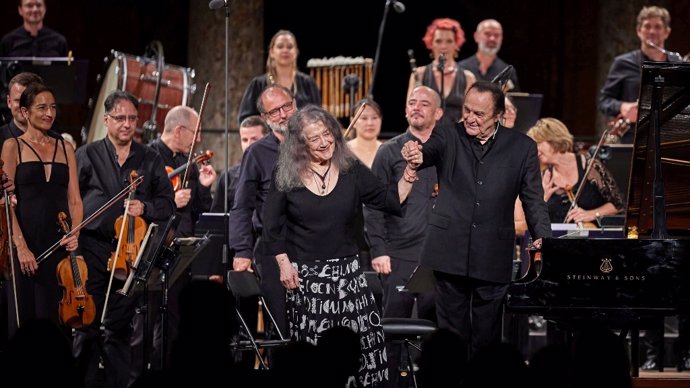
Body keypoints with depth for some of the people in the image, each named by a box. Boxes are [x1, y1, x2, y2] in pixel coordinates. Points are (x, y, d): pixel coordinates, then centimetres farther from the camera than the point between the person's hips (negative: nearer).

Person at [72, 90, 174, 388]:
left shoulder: (151, 160, 11)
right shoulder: (87, 155, 5)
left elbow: (167, 205, 9)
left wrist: (145, 208, -10)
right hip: (92, 250, -2)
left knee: (120, 328, 6)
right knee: (88, 325, -3)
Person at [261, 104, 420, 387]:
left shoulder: (352, 170, 3)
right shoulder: (285, 176, -1)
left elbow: (390, 201, 3)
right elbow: (272, 227, 5)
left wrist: (409, 172, -9)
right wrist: (284, 264, -2)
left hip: (346, 270, 1)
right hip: (304, 275, -1)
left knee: (366, 338, -8)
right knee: (311, 350, -2)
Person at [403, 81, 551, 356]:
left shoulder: (522, 148, 5)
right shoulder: (447, 137, 5)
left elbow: (534, 199, 6)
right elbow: (427, 152, -15)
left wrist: (543, 238, -10)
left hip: (493, 259, 0)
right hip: (450, 253, 0)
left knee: (487, 337, 5)